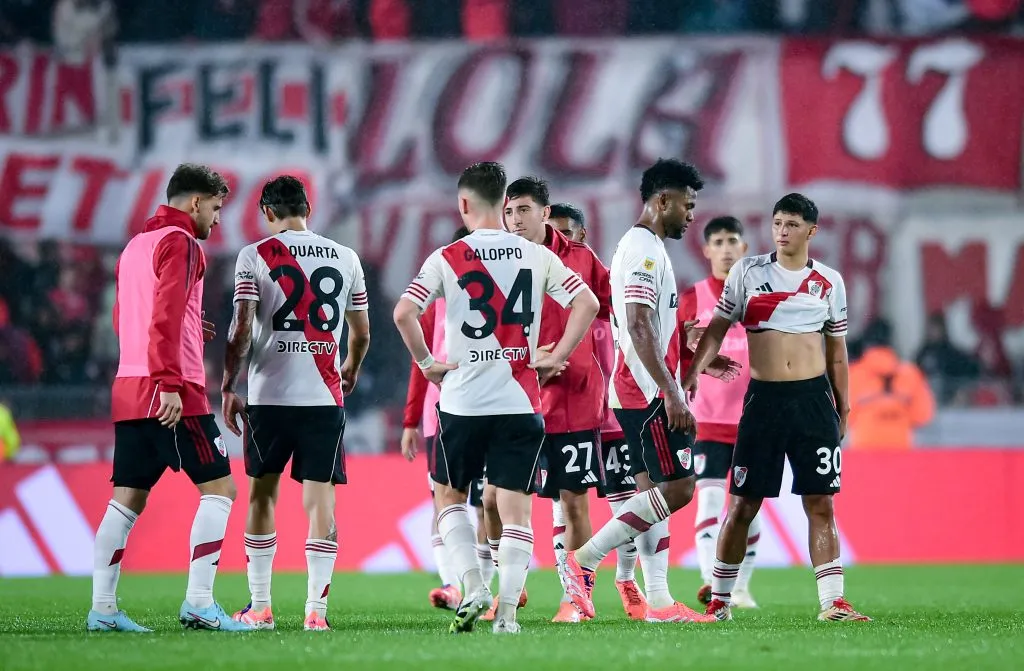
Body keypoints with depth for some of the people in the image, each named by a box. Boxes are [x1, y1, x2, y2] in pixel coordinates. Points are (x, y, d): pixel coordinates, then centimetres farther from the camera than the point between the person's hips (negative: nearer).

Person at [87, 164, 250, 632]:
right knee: (218, 487, -5)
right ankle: (199, 603, -14)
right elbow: (166, 316, -18)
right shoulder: (179, 243, -6)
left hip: (127, 391, 9)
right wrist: (169, 382, -23)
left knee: (127, 499, 9)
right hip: (171, 393, -9)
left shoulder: (135, 246, 20)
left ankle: (102, 608, 5)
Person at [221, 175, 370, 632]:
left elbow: (242, 329, -8)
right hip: (325, 396, 1)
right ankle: (316, 609, -6)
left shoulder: (255, 256, -1)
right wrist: (350, 372, 33)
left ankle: (260, 608, 14)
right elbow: (361, 333, 13)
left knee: (262, 494, 12)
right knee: (321, 498, 1)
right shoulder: (345, 259, 7)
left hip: (269, 394, -1)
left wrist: (228, 387, 1)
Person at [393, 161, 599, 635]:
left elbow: (403, 313, -14)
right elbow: (587, 303, -1)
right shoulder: (538, 257, 3)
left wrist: (426, 362, -2)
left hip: (463, 400, -1)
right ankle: (507, 612, -3)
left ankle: (472, 586, 1)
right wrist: (555, 359, 3)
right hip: (521, 401, 1)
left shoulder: (447, 259, -4)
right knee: (515, 505, 4)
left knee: (449, 494, 17)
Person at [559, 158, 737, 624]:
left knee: (655, 492, 10)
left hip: (639, 392, 11)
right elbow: (638, 327, -23)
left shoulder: (645, 247, 18)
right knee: (677, 488, -11)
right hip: (648, 393, -11)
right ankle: (584, 560, -10)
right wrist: (671, 393, -26)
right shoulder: (644, 249, -14)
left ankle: (658, 601, 10)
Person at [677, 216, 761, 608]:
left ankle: (741, 586, 16)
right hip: (709, 419, -1)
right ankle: (712, 582, -24)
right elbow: (678, 363, 4)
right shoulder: (693, 299, 3)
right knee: (709, 498, -14)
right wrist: (690, 346, -17)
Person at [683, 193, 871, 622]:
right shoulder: (747, 272, 4)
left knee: (820, 503, -2)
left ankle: (832, 601, -3)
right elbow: (717, 328, 5)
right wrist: (692, 374, -9)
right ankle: (719, 599, 12)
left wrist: (842, 408, 13)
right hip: (763, 397, -1)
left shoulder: (829, 281, 8)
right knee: (743, 503, 2)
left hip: (814, 397, 1)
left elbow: (836, 349, 14)